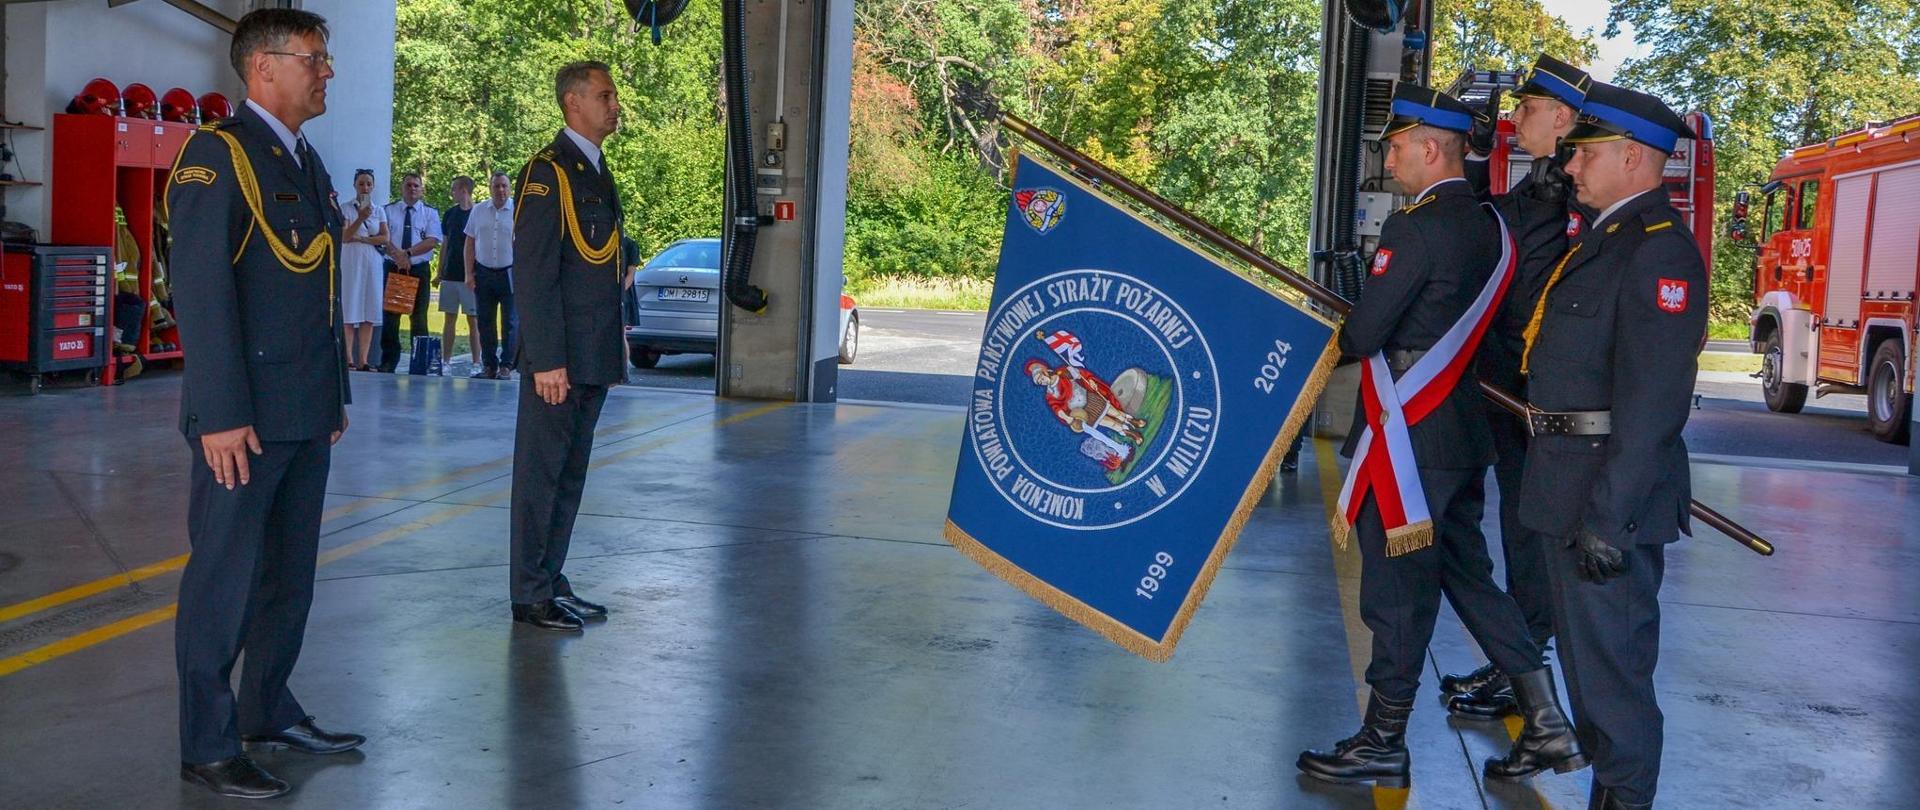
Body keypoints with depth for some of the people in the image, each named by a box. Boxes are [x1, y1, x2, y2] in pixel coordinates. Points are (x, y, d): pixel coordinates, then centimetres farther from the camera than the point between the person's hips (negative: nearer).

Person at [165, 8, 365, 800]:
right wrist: (221, 413, -20)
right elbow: (202, 289, -17)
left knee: (289, 574, 16)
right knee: (224, 579, 1)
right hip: (245, 419, -8)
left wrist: (335, 394, 16)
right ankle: (207, 746, 11)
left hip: (306, 415, 8)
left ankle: (269, 710, 29)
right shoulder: (216, 153, -10)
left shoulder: (306, 162, 16)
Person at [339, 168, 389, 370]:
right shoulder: (345, 208, 4)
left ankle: (363, 360, -1)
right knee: (349, 310, -6)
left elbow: (384, 238, 4)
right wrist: (360, 218, -20)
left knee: (370, 313, -1)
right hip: (351, 262, -3)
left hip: (373, 262, 3)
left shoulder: (379, 210, 13)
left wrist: (361, 238, -7)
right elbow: (344, 237, -7)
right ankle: (349, 359, -6)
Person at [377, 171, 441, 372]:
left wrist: (407, 253, -15)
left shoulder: (430, 212, 7)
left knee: (419, 317, 1)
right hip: (393, 267, 1)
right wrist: (397, 255, -17)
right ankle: (388, 362, 7)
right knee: (390, 316, 0)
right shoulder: (389, 210, 8)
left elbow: (432, 241, -5)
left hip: (420, 268, 0)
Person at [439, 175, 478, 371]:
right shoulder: (450, 214, 11)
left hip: (470, 276, -5)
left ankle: (476, 362, 1)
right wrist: (439, 272, 11)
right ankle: (446, 361, 11)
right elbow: (445, 245, 16)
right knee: (449, 319, 7)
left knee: (473, 320, -2)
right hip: (450, 275, 5)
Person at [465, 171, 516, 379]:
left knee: (509, 323, -1)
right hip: (483, 273, 3)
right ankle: (489, 366, 13)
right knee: (485, 322, 7)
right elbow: (470, 244, 10)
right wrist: (469, 273, 4)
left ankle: (506, 366, 3)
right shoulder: (478, 211, 8)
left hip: (509, 274, -3)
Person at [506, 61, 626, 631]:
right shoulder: (548, 172, -11)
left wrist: (616, 344, 15)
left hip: (594, 358, 9)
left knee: (570, 475, 14)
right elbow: (532, 276, -16)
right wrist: (547, 361, -20)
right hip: (559, 359, -9)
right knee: (542, 474, 0)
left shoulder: (598, 173, 16)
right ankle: (531, 596, 9)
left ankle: (552, 582, 24)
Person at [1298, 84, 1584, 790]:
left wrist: (1343, 331, 4)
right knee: (1467, 576, 17)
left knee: (1397, 593, 1)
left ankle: (1383, 745, 13)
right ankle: (1547, 722, 19)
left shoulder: (1417, 229, -17)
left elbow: (1362, 335, -17)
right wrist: (1384, 334, 10)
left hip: (1409, 439, -9)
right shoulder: (1491, 226, 11)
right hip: (1463, 436, 9)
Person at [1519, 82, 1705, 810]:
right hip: (1571, 482, 10)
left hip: (1611, 489, -10)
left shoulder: (1659, 249, -18)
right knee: (1583, 644, 21)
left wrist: (1609, 517, -25)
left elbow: (1652, 399, -24)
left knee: (1609, 657, -1)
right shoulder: (1605, 238, 14)